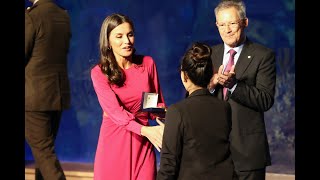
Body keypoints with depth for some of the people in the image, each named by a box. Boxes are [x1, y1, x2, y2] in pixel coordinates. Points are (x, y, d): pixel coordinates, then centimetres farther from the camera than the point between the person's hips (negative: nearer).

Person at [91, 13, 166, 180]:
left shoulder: (148, 63, 2)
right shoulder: (99, 72, -6)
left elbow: (158, 102, 8)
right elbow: (114, 110, -17)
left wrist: (163, 124, -16)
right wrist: (145, 130, -33)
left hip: (142, 142, 2)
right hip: (114, 141, -2)